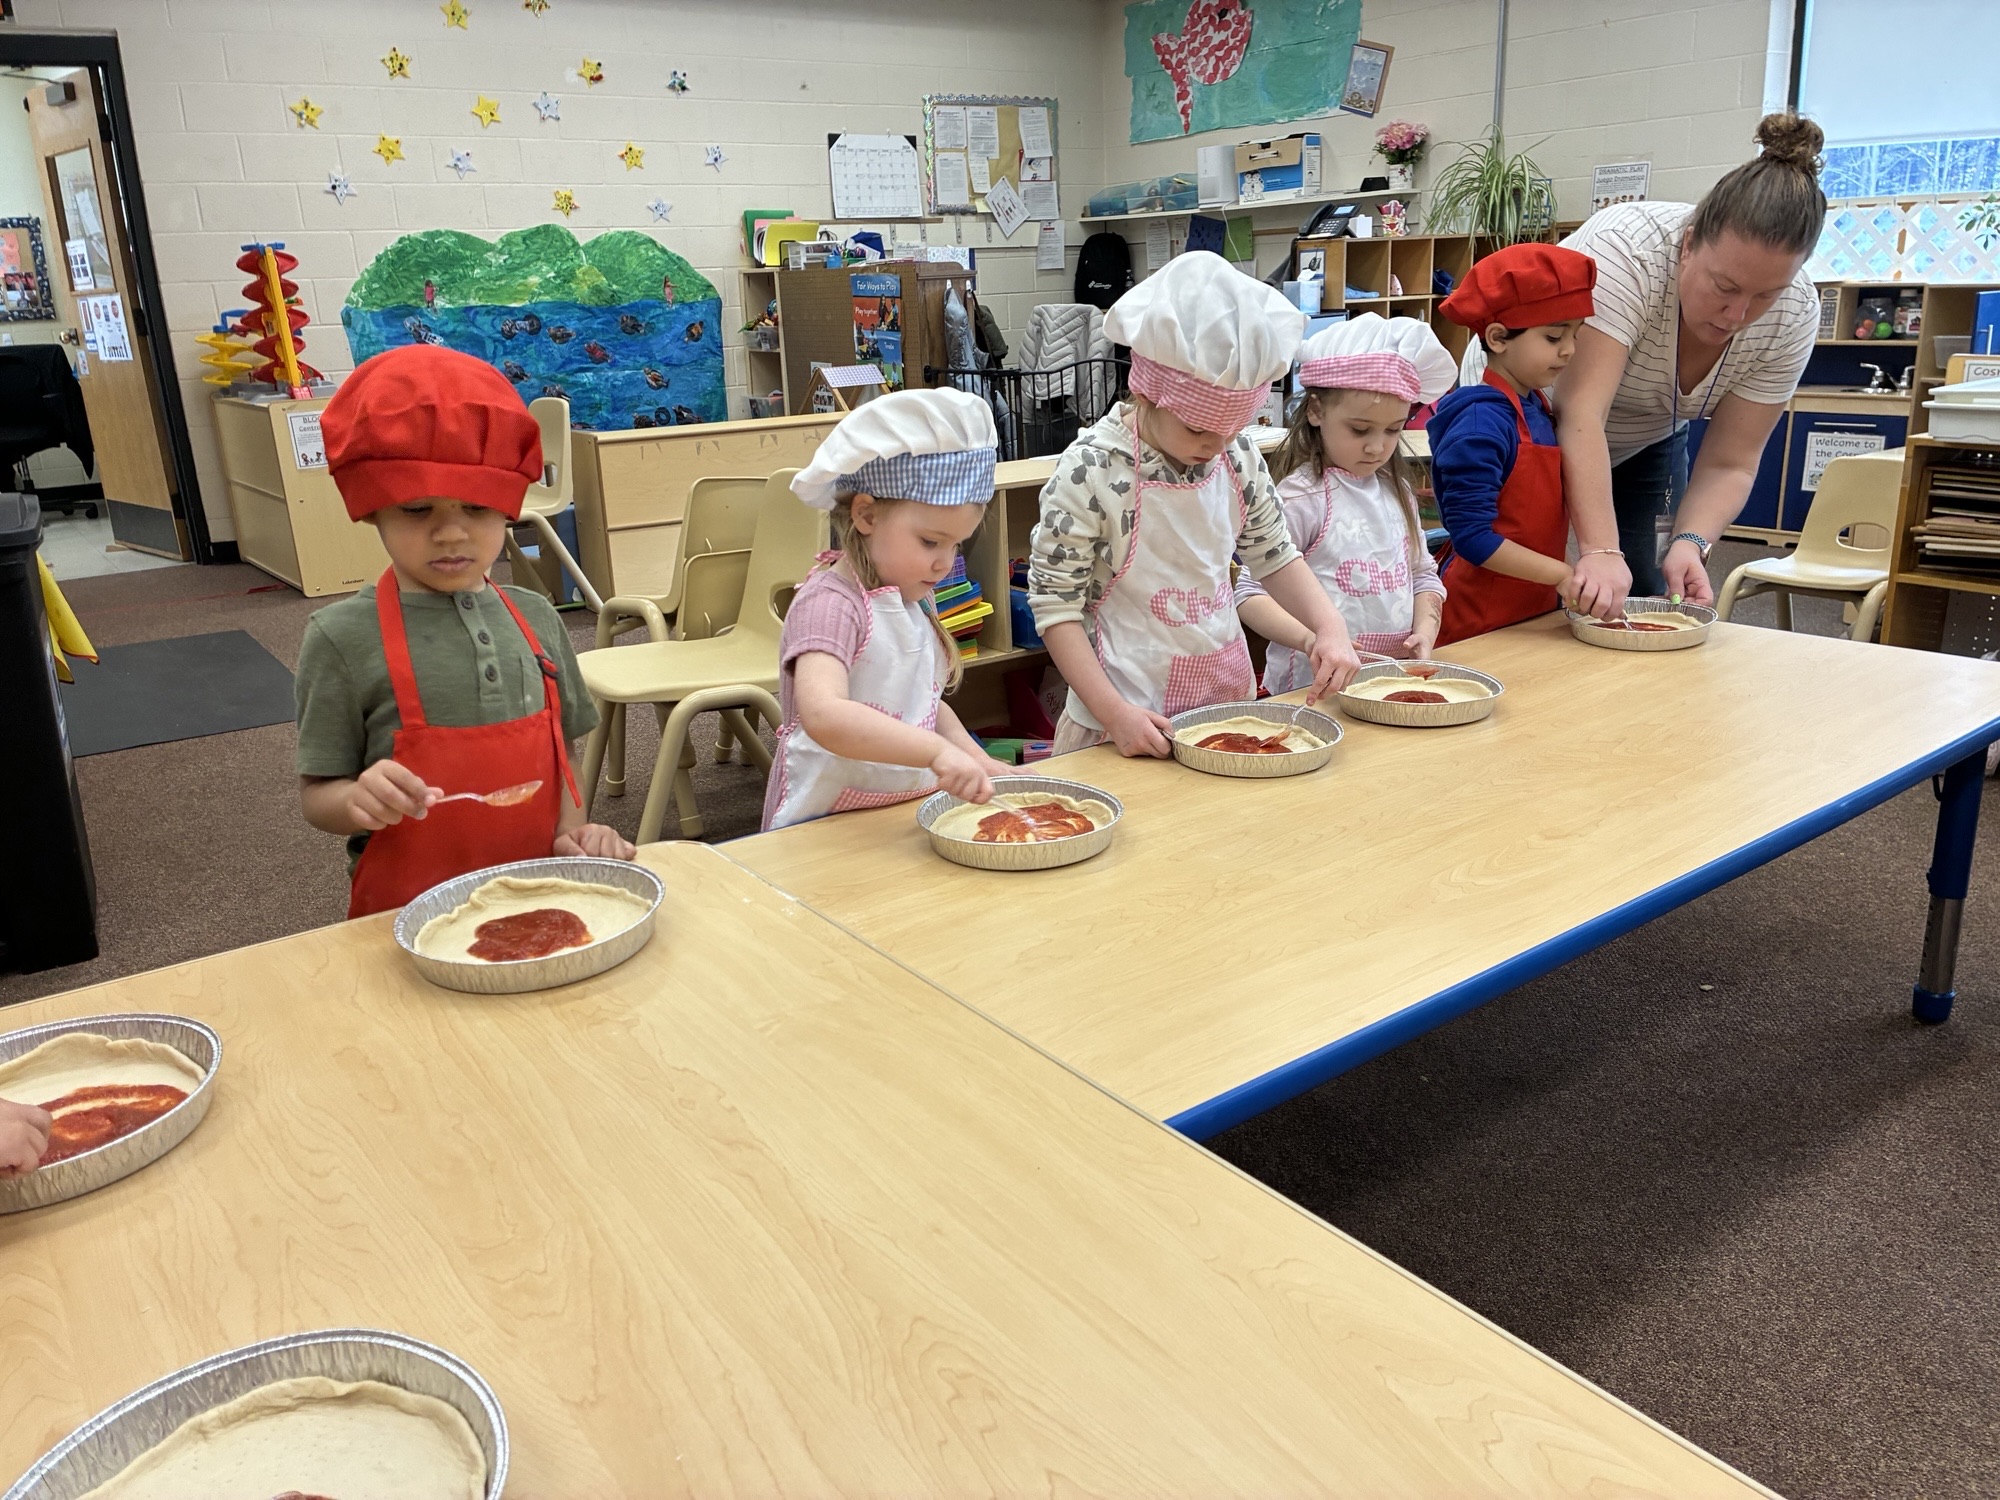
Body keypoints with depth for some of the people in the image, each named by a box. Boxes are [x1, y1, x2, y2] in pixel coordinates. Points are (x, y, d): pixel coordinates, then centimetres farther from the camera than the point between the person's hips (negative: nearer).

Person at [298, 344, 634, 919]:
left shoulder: (536, 619, 3)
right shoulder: (342, 638, -6)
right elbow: (316, 795, -1)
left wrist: (573, 832, -4)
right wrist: (357, 799, -21)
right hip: (408, 914, 0)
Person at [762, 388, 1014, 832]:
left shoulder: (912, 599, 11)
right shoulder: (830, 604, -16)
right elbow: (823, 715, -33)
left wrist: (980, 763, 6)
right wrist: (937, 751, -41)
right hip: (828, 830, -5)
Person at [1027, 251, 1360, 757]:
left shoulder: (1236, 454, -2)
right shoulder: (1091, 471, -18)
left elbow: (1274, 556, 11)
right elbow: (1056, 606, -16)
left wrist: (1329, 626, -6)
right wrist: (1114, 713, -23)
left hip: (1229, 693, 6)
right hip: (1132, 718, -5)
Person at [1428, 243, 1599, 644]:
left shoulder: (1538, 408, 9)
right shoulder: (1482, 420, -18)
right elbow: (1472, 537, -21)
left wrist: (1596, 560, 5)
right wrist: (1561, 574, -19)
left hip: (1536, 611, 8)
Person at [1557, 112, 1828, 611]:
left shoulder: (1793, 314, -19)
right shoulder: (1627, 249, -35)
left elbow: (1728, 464, -16)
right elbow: (1580, 413, -42)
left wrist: (1691, 542, -35)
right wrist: (1600, 551, -50)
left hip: (1643, 444, 4)